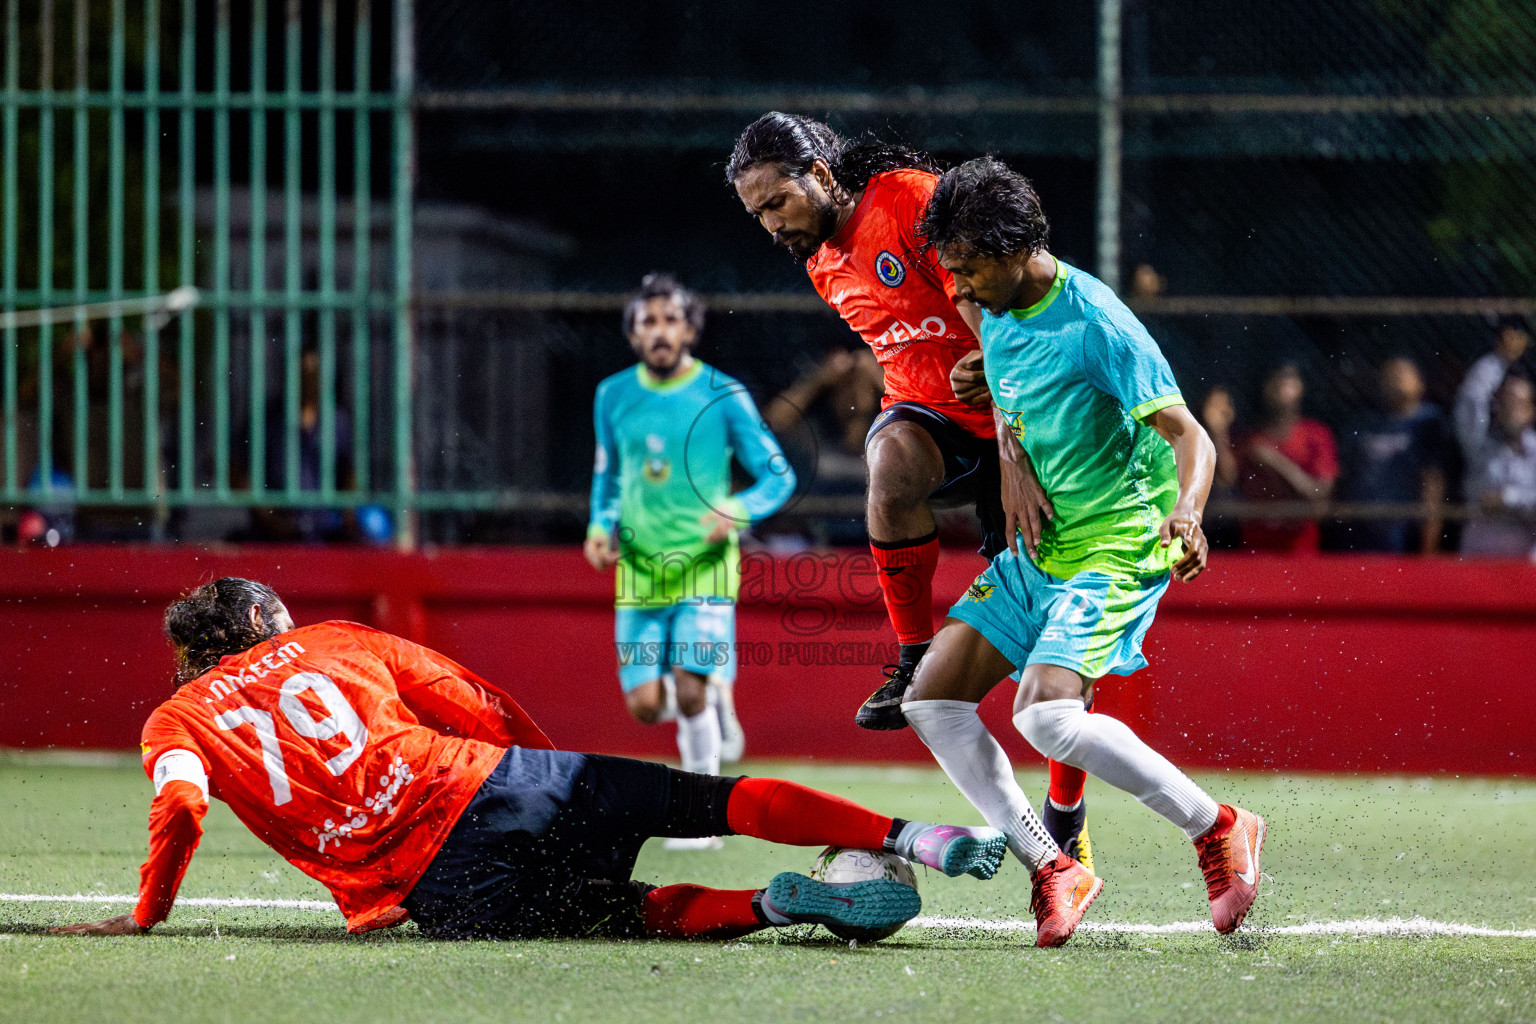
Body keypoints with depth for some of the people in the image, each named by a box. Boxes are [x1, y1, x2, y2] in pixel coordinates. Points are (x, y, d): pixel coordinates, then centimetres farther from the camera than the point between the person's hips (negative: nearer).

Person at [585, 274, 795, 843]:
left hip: (705, 565, -3)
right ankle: (716, 697, 31)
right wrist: (601, 527, 2)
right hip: (639, 567, 3)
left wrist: (737, 511, -20)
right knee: (645, 706, -3)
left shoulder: (723, 396, -5)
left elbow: (778, 476, -1)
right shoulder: (613, 397, 5)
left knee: (690, 690, -17)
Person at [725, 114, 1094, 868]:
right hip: (928, 415, 5)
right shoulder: (823, 264, 8)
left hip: (1011, 420, -5)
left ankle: (1066, 818, 11)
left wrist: (1014, 455, -33)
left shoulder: (911, 198, -17)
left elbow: (990, 325, -24)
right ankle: (916, 662, -20)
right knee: (891, 464, -35)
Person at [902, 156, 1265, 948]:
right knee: (931, 699, -2)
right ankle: (1051, 871, 2)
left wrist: (1185, 513, -40)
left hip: (1116, 549, -9)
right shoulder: (996, 315, 6)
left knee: (1047, 715, -26)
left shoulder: (1094, 323, -18)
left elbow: (1190, 437, -23)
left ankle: (1219, 830, -11)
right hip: (1035, 553, 9)